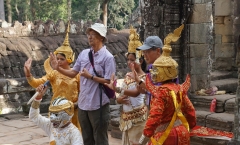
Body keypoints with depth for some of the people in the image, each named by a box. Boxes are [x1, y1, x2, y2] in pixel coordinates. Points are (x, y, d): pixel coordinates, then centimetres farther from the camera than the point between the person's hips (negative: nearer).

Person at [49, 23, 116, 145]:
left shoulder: (108, 57, -13)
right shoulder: (84, 53, 5)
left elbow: (109, 81, -16)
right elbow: (73, 73, 11)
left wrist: (90, 76, -18)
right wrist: (58, 68, -1)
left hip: (98, 105, -6)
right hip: (83, 103, 6)